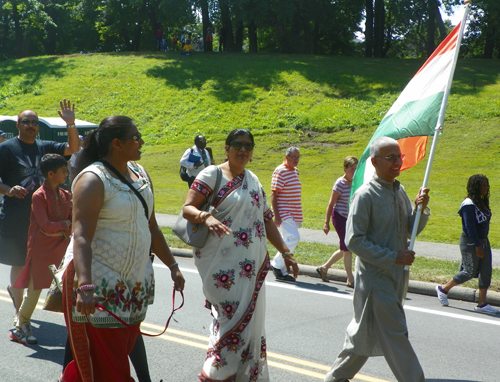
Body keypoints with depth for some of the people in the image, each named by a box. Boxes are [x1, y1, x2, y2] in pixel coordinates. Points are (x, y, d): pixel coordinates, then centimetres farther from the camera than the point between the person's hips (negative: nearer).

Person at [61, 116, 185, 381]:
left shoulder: (139, 174, 11)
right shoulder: (93, 179, -14)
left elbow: (152, 228, 18)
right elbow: (81, 237, -24)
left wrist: (172, 266, 16)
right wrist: (85, 286, -35)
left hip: (136, 284, 8)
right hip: (100, 285, -7)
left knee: (124, 348, 13)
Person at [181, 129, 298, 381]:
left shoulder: (253, 180, 15)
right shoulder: (212, 175, -3)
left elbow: (267, 220, 18)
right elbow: (187, 208, -11)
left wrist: (285, 252, 14)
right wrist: (206, 217, -32)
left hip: (253, 264, 6)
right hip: (224, 264, -6)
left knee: (250, 319, 9)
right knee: (234, 318, -9)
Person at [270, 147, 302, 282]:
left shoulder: (295, 171, 16)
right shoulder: (280, 171, -11)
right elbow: (273, 194, -14)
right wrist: (276, 215, -21)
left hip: (295, 214, 9)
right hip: (284, 213, -9)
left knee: (288, 241, 8)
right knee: (293, 238, -18)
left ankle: (282, 272, 13)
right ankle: (276, 264, -5)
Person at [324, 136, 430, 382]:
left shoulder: (399, 191, 9)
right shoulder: (365, 195, -15)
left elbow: (411, 229, 15)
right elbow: (354, 240, -17)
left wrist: (421, 208, -5)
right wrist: (393, 257, -19)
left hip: (396, 275, 8)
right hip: (375, 276, -8)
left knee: (366, 331, 18)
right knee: (395, 335, -5)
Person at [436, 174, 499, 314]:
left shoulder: (482, 202, 10)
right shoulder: (469, 205, -17)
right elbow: (469, 226, -21)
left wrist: (483, 243, 15)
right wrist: (477, 245, -22)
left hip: (483, 240, 9)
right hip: (470, 242, -9)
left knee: (486, 272, 4)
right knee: (470, 272, -1)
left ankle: (482, 304, 10)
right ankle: (443, 289, 17)